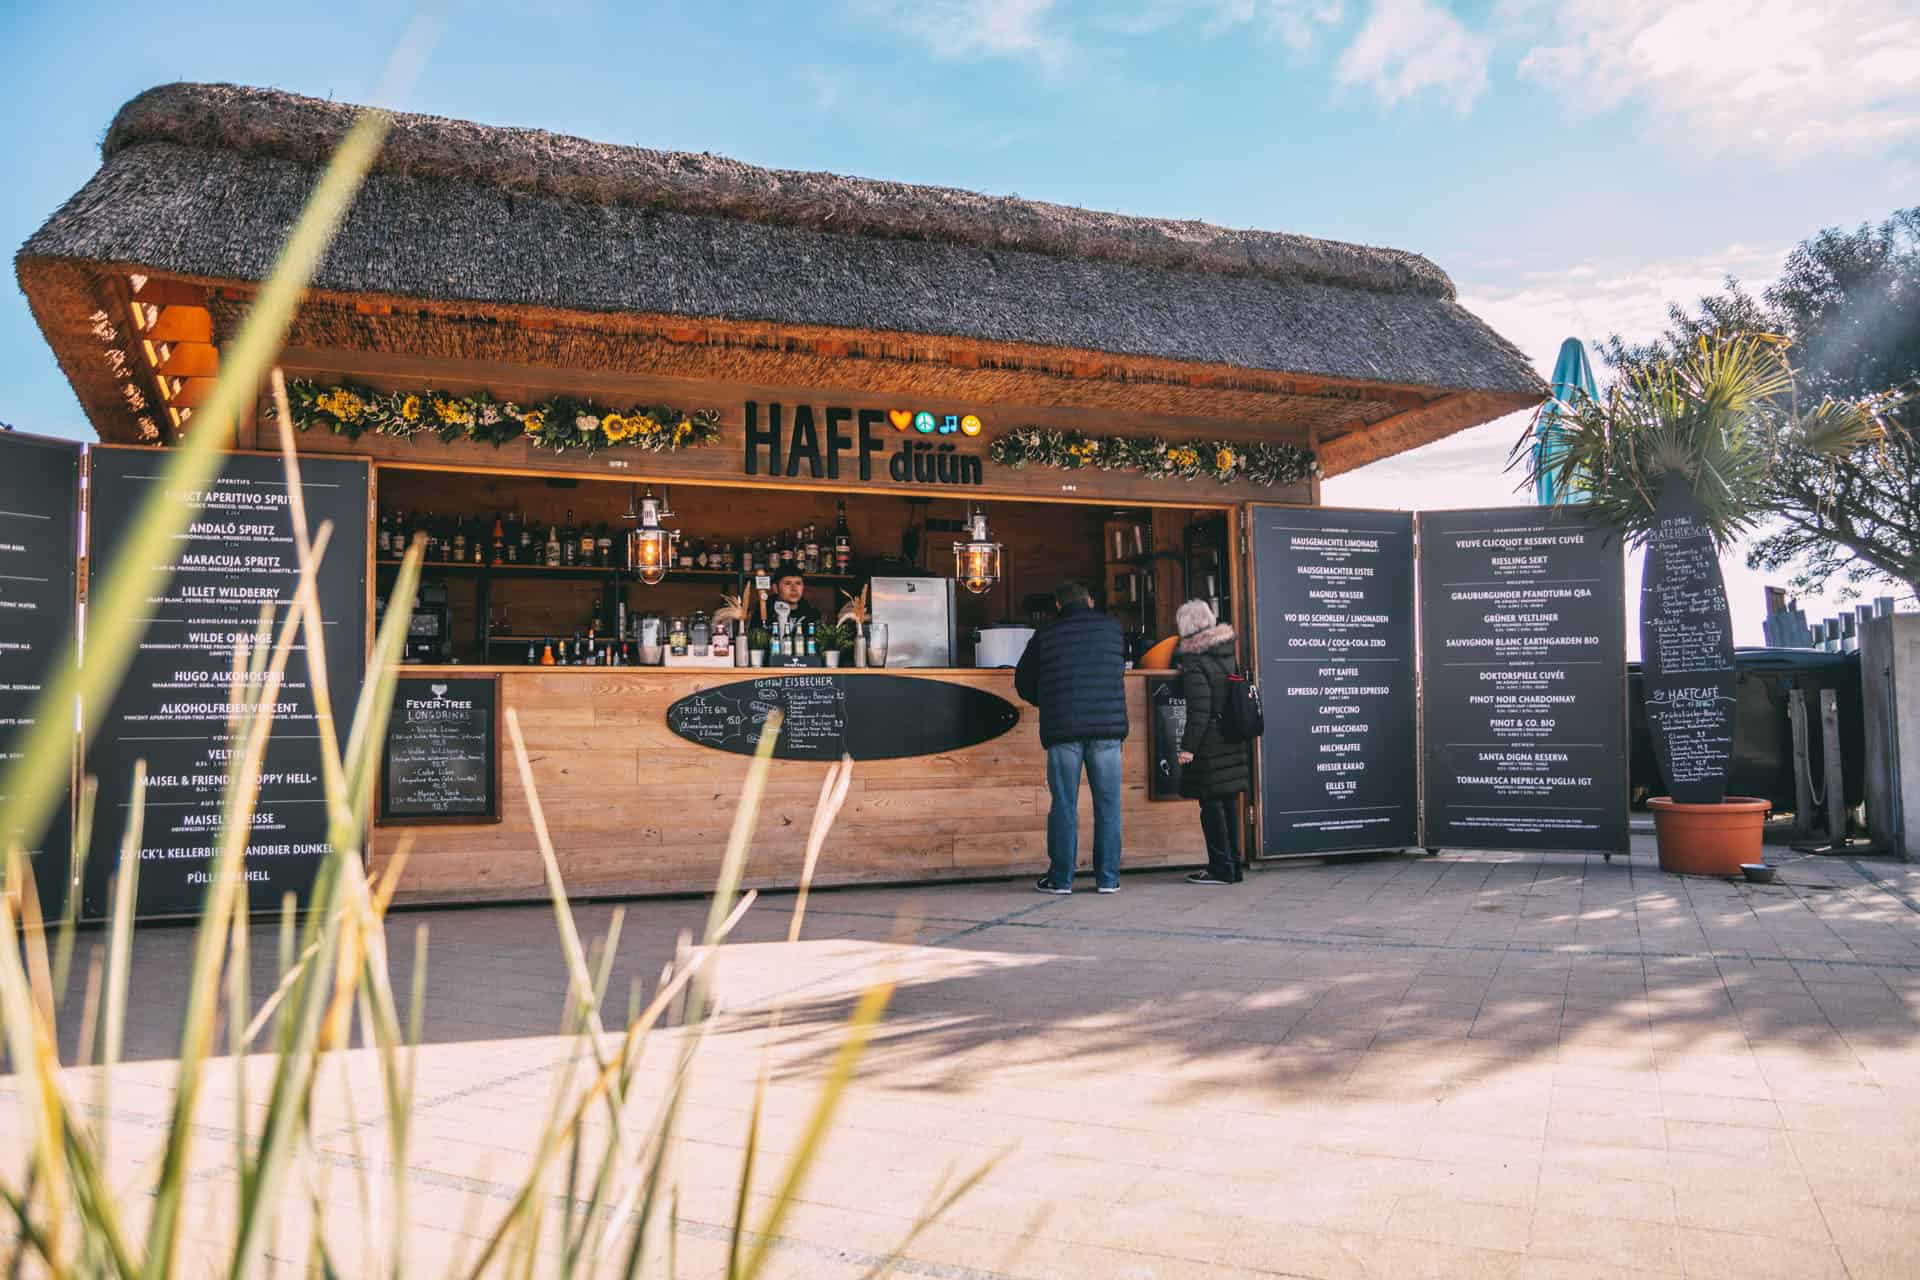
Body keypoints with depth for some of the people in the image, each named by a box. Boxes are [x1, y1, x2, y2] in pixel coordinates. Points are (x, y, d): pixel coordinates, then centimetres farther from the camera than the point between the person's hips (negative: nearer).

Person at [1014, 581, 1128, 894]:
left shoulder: (1045, 635, 6)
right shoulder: (1112, 627, 9)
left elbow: (1023, 683, 11)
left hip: (1062, 728, 0)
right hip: (1107, 726, 0)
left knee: (1064, 804, 4)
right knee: (1107, 803, 5)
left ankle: (1061, 878, 7)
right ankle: (1107, 878, 6)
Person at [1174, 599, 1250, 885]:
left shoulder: (1194, 663, -13)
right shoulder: (1226, 652, 10)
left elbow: (1199, 709, -19)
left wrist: (1188, 746, -17)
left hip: (1210, 741, -8)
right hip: (1233, 739, 8)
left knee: (1211, 803, -1)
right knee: (1228, 800, 13)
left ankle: (1221, 867, 1)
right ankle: (1233, 864, 18)